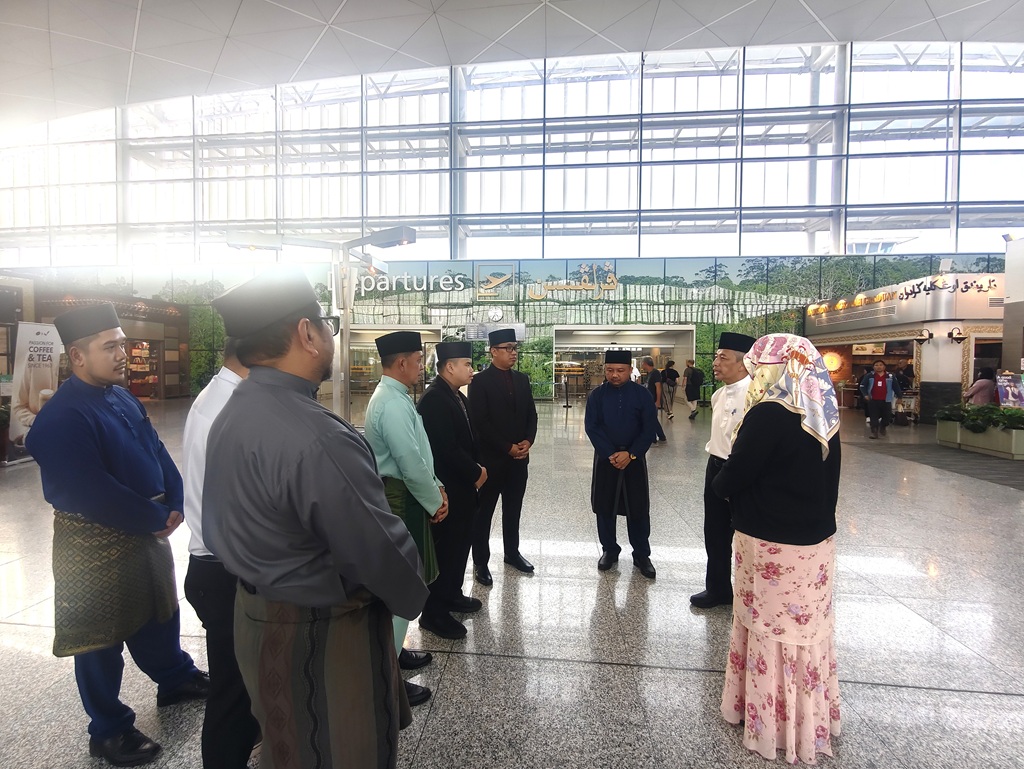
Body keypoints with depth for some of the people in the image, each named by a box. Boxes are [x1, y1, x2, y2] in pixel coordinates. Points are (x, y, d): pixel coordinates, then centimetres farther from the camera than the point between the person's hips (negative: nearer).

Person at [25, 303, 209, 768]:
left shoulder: (123, 398, 4)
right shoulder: (61, 418, -22)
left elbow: (158, 454, 6)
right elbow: (92, 493, -26)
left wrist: (174, 505, -7)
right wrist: (155, 518, -18)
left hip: (147, 530, 8)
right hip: (97, 543, -8)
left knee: (159, 610, 25)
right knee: (102, 639, 11)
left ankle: (176, 678, 47)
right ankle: (109, 731, 30)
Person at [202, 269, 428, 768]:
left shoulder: (231, 414, -2)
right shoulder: (317, 439, -33)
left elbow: (222, 522, 7)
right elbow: (381, 549, -26)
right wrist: (413, 598, -6)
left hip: (255, 613, 9)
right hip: (322, 632, -8)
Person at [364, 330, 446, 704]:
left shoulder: (392, 397, 11)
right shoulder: (393, 404, -22)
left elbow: (416, 453, 15)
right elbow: (411, 463, -25)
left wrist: (436, 487, 9)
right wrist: (434, 501, -11)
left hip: (400, 498, 11)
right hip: (400, 501, -11)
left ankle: (393, 651, 40)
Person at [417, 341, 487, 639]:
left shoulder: (456, 396, 9)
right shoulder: (433, 399, -22)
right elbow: (446, 448, -25)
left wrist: (477, 467, 2)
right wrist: (476, 473, -14)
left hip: (463, 485, 9)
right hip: (448, 489, -9)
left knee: (460, 543, 20)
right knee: (445, 547, 3)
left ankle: (452, 595, 37)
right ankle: (433, 612, 18)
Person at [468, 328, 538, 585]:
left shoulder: (522, 380, 9)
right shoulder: (480, 381, -10)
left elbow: (531, 415, 10)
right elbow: (480, 422, -15)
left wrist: (528, 441, -7)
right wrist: (508, 448, -16)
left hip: (519, 458, 6)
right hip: (491, 458, -5)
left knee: (513, 510, 17)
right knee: (484, 512, 7)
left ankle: (512, 552, 33)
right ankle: (480, 562, 19)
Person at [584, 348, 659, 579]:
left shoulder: (642, 394, -5)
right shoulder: (597, 395, -4)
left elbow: (649, 428, -5)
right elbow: (592, 427, -6)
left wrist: (631, 454, -14)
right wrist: (610, 454, -15)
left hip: (634, 459, 0)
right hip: (605, 458, 1)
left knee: (638, 508, 5)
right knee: (604, 507, 8)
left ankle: (641, 555, 21)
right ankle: (609, 550, 25)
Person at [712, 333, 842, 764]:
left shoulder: (768, 415, -22)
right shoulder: (823, 417, 2)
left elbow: (732, 478, -18)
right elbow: (825, 479, 11)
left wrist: (719, 486, 4)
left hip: (773, 547, -7)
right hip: (817, 542, 7)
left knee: (772, 630, 9)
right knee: (808, 629, 20)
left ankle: (772, 721, 27)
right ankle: (810, 719, 38)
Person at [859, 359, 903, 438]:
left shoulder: (890, 376, 2)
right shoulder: (869, 376, -1)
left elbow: (896, 387, 9)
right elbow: (862, 386, 3)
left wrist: (899, 397, 9)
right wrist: (865, 395, -7)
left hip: (886, 401, 1)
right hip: (873, 400, -1)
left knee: (887, 417, 9)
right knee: (873, 417, 0)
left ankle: (882, 427, 35)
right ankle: (874, 431, 6)